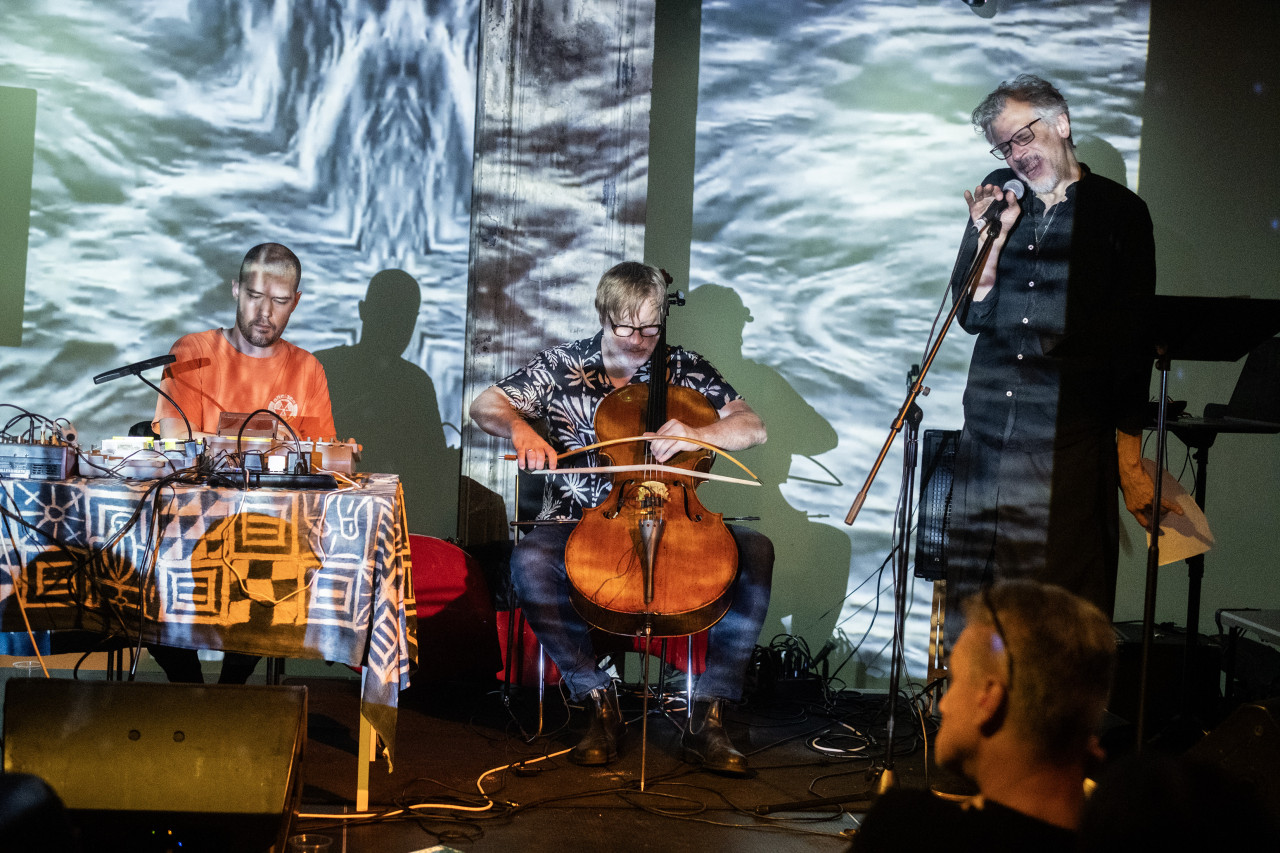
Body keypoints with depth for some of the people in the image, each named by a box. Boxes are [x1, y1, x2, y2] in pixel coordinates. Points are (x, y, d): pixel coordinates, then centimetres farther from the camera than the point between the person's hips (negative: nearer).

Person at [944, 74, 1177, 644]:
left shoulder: (1119, 211, 4)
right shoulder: (998, 201, 15)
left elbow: (1135, 336, 3)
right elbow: (971, 317, 11)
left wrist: (1129, 441, -1)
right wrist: (991, 238, -3)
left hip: (1069, 431, -4)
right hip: (987, 422, 4)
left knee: (1064, 581, -7)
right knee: (972, 580, 3)